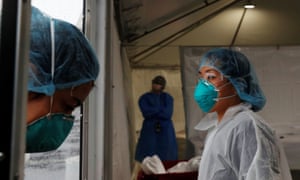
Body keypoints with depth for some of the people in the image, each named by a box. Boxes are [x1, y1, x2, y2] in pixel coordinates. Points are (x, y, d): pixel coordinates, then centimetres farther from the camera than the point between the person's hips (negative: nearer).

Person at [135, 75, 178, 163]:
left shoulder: (168, 98, 6)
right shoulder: (144, 98, 4)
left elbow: (168, 114, -9)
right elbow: (146, 113, -12)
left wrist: (152, 112, -10)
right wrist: (161, 110, -8)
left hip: (165, 131, 1)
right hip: (149, 131, -1)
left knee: (166, 159, 0)